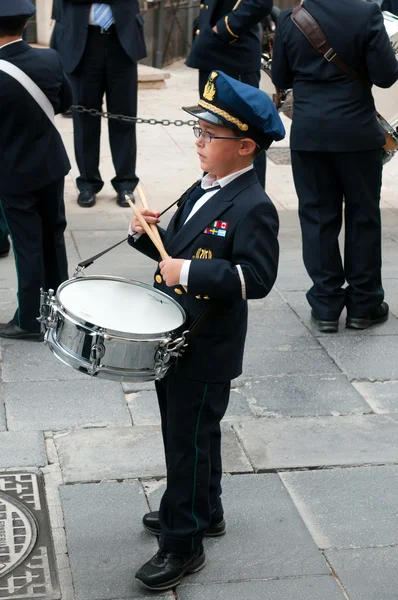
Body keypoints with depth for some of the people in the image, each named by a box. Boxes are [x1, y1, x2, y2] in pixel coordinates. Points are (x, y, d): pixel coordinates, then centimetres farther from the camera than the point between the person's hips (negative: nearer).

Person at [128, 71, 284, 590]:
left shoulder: (253, 208, -19)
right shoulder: (202, 191, 8)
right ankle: (203, 511, 40)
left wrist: (191, 271, -30)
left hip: (207, 351, -9)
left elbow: (257, 278, -26)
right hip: (175, 338, 9)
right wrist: (146, 233, -3)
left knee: (189, 441, 1)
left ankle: (184, 543, 13)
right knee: (183, 434, 21)